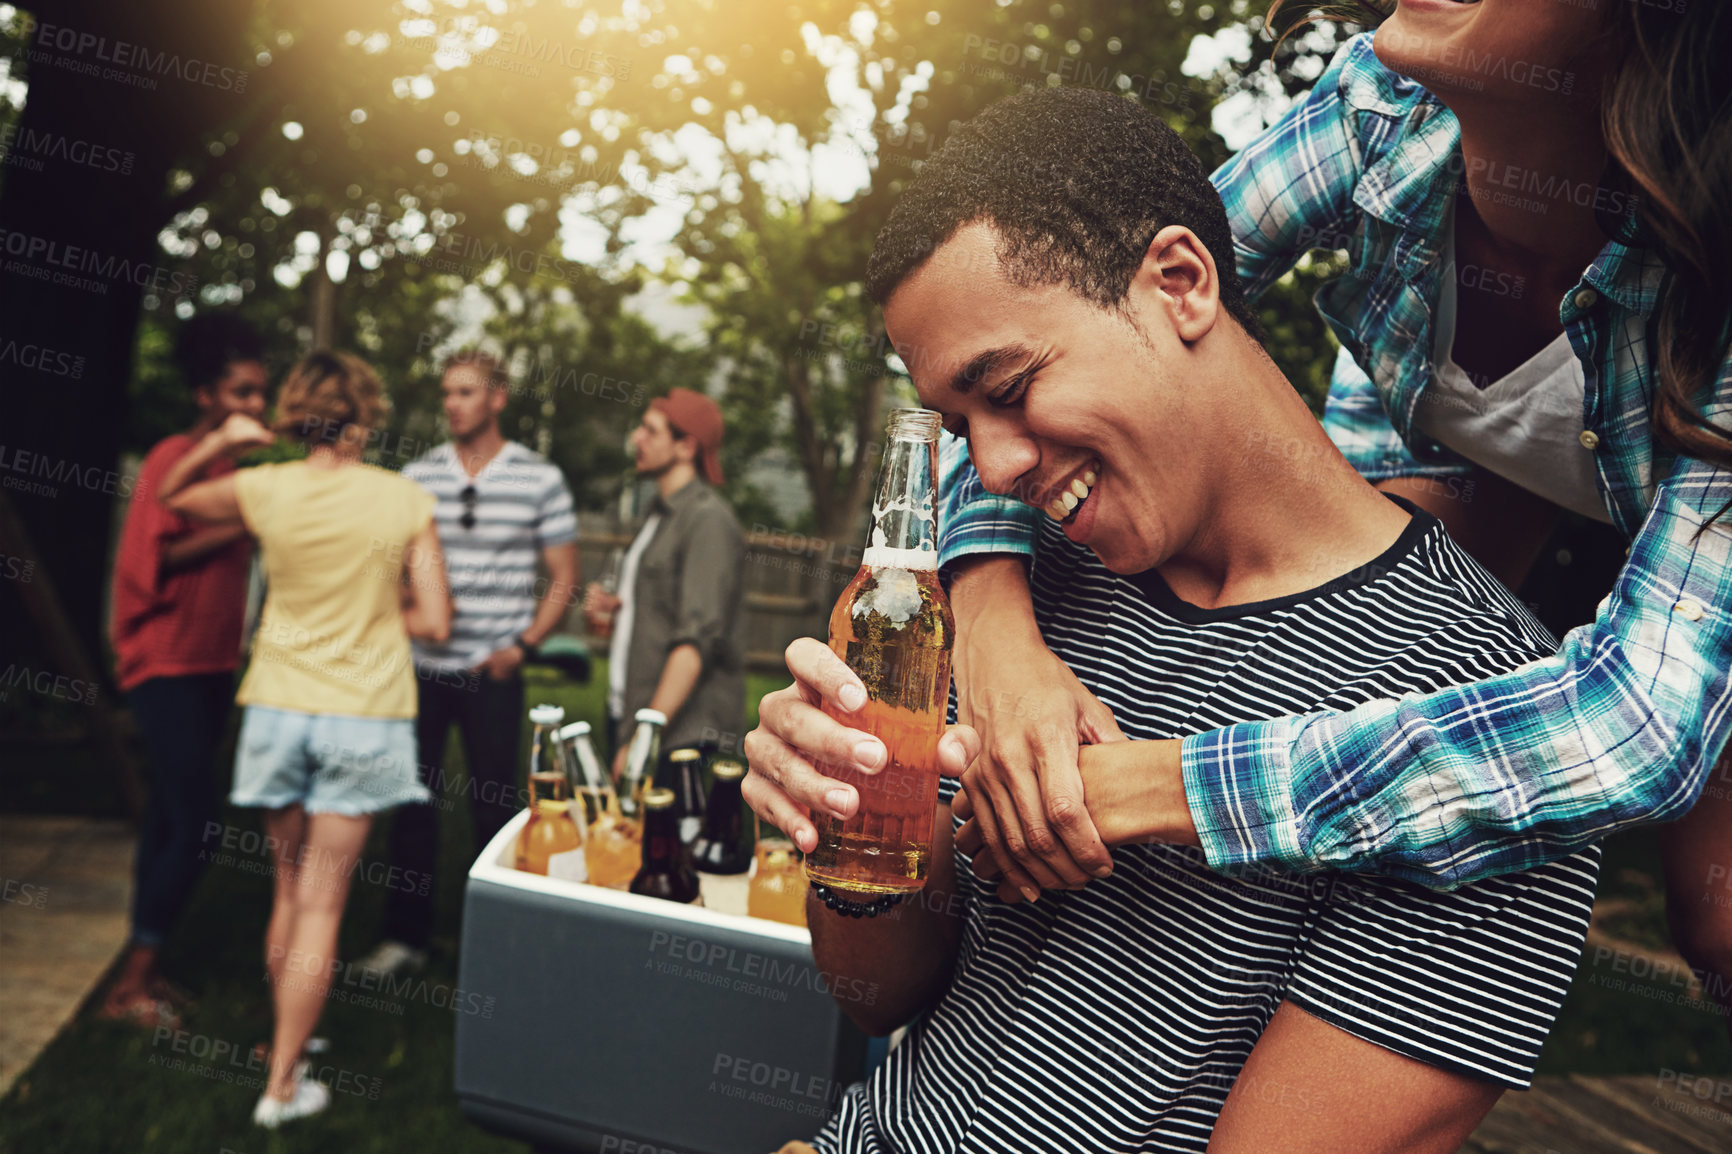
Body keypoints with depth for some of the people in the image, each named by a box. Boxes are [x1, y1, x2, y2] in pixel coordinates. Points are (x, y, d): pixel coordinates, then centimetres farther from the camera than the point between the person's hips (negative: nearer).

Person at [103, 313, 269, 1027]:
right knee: (193, 823, -10)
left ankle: (142, 967, 21)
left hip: (211, 665, 8)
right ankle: (131, 984, 2)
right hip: (167, 665, -8)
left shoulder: (232, 465, 13)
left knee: (171, 817, 12)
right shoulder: (174, 459, -11)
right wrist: (243, 524, -23)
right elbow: (150, 559, -21)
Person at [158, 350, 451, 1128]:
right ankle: (283, 1084, 11)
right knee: (321, 904, 4)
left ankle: (286, 1042, 33)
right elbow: (434, 623, -8)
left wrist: (220, 441, 13)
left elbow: (170, 496, 17)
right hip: (362, 714, -2)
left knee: (289, 889, 20)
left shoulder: (261, 489, -4)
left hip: (278, 706, 3)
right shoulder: (405, 501, -9)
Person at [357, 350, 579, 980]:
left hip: (492, 673, -2)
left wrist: (522, 646, -8)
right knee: (411, 800, 9)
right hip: (422, 664, 3)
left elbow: (564, 577, 2)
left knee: (493, 807, 5)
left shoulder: (540, 478, -1)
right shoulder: (417, 475, 5)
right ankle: (406, 935, 23)